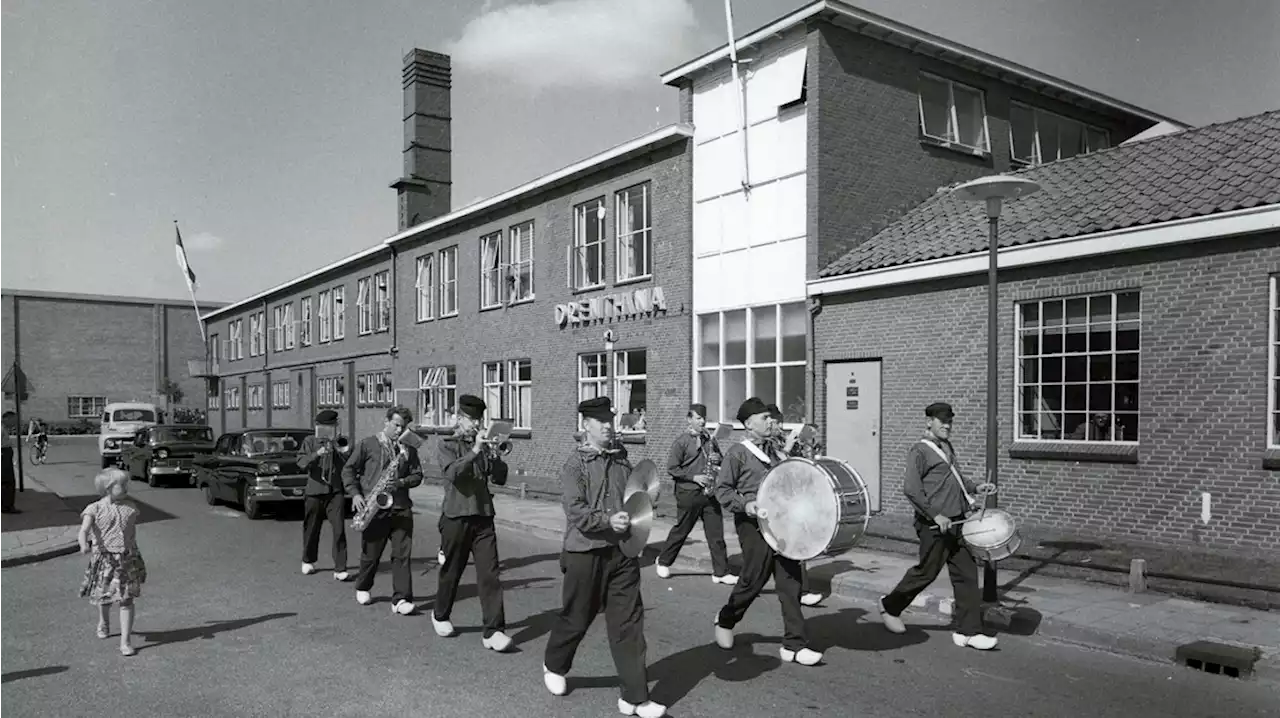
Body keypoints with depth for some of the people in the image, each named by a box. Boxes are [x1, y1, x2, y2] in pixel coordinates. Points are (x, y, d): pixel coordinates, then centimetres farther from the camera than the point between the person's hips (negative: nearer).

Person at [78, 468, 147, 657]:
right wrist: (84, 545, -40)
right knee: (104, 598, 16)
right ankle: (103, 623, 48)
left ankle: (125, 641, 1)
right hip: (105, 559, -2)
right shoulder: (95, 509, -8)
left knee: (126, 600, -3)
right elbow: (84, 530, -21)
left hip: (128, 559, 2)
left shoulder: (130, 506, 4)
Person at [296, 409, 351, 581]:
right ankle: (308, 562, 37)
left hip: (336, 492, 0)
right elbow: (301, 463, -9)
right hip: (315, 491, 0)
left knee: (339, 530, -10)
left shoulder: (341, 442, 7)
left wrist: (345, 452, -15)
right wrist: (317, 454, -25)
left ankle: (340, 569, -8)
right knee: (311, 529, 13)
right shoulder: (310, 442, 5)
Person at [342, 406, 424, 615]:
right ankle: (362, 589, 34)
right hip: (373, 508, -2)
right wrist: (355, 494, -9)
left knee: (402, 554, -6)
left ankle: (401, 599, -7)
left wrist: (402, 482, -9)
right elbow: (348, 470, 3)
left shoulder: (408, 449, 12)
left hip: (401, 508, 2)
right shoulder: (367, 444, 3)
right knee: (371, 554, 9)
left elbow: (417, 474, 11)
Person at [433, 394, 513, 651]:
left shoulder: (484, 447, 12)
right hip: (456, 517, -3)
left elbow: (500, 478, 3)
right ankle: (440, 615, 37)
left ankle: (493, 631, -6)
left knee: (490, 575, -6)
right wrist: (475, 451, -23)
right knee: (451, 572, 12)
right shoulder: (447, 447, 1)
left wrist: (494, 455, -12)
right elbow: (452, 472, -19)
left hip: (483, 518, 3)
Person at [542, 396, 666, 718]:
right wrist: (608, 520, -28)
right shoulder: (575, 464, -8)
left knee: (628, 622, 3)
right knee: (576, 618, 12)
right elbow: (576, 512, -16)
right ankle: (554, 667, 41)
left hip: (622, 551, 4)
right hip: (586, 551, -4)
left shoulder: (621, 460, 7)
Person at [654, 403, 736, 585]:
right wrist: (694, 477, -15)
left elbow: (722, 462, 22)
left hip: (710, 492, 5)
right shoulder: (682, 441, -5)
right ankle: (663, 562, 26)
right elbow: (672, 468, -9)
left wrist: (718, 459, -2)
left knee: (716, 533, 1)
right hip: (689, 493, -5)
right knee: (681, 530, 7)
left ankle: (721, 572, 5)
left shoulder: (710, 439, 12)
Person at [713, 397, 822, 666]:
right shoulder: (737, 453, -6)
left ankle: (794, 645, 8)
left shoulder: (771, 450, 14)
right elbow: (722, 490, -6)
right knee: (753, 581, 1)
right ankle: (725, 621, 29)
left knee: (790, 582, 2)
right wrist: (744, 505, -21)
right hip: (754, 525, -6)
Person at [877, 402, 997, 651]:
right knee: (926, 572, 2)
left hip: (955, 522, 8)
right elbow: (911, 489, -19)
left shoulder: (947, 447, 14)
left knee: (966, 574, 5)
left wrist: (975, 488, 14)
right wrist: (935, 515, -22)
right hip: (934, 525, -8)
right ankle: (890, 605, 25)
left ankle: (968, 632, 12)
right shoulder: (919, 451, -11)